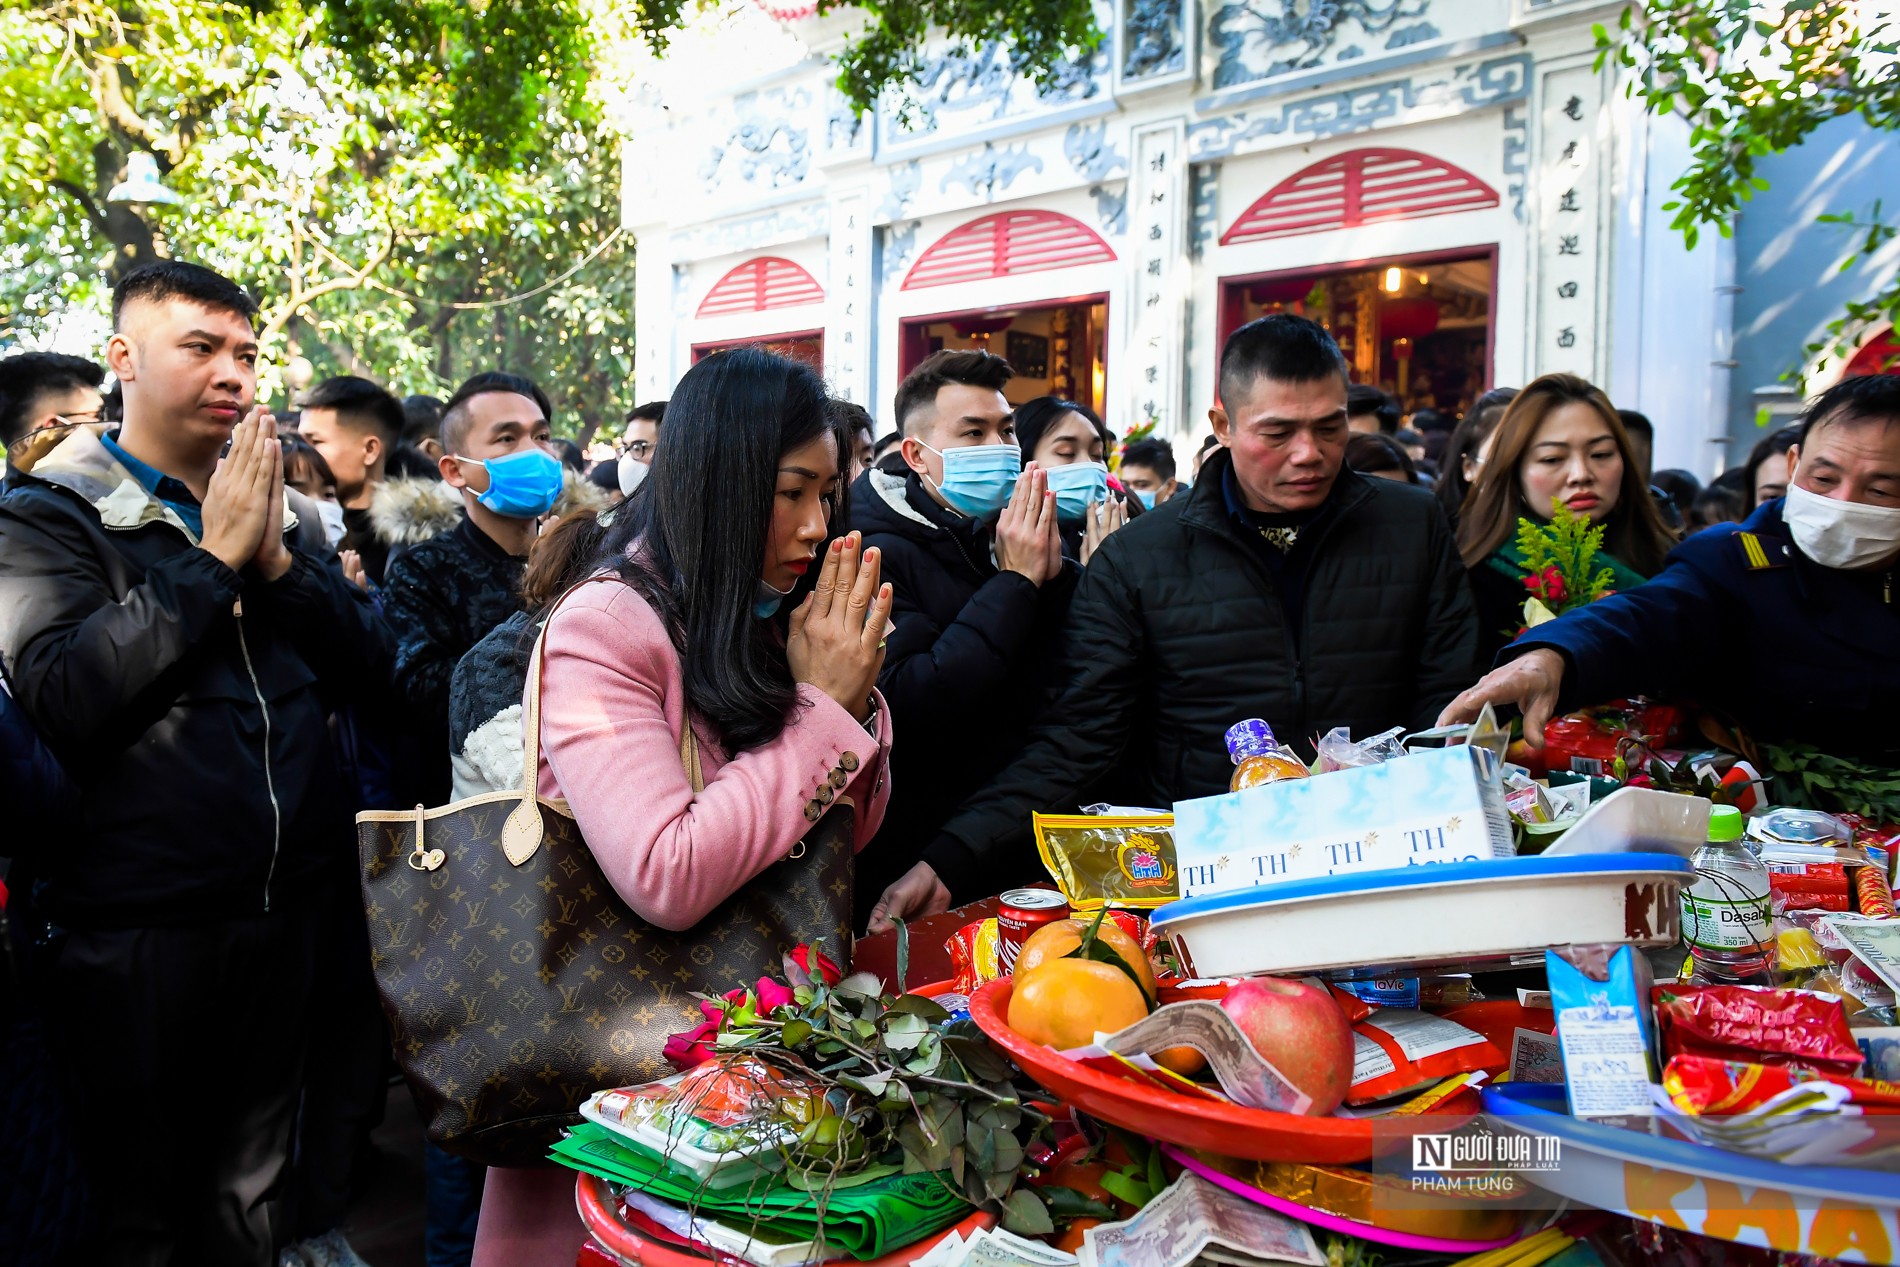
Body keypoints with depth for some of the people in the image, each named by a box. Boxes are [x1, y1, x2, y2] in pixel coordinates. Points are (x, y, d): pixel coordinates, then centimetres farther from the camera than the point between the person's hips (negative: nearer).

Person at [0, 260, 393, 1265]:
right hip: (136, 928, -5)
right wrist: (213, 558, -18)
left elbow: (370, 664, 2)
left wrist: (278, 557, -12)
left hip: (284, 912, 5)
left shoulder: (267, 509, 10)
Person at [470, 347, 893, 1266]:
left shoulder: (775, 622, 3)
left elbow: (849, 835, 5)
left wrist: (851, 693, -11)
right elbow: (667, 879, -30)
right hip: (625, 1044, -6)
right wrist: (820, 707, -23)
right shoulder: (602, 631, -18)